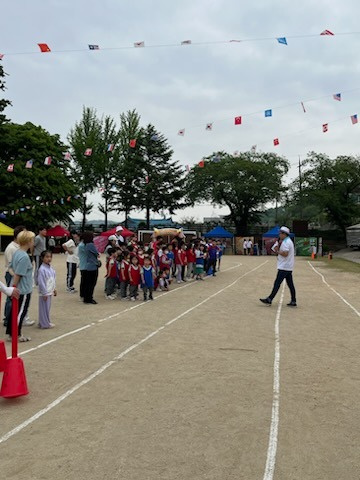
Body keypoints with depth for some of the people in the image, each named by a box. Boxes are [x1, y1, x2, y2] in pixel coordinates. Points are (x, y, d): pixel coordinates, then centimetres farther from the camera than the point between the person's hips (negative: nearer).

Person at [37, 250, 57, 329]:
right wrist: (44, 293, -19)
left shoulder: (50, 267, 7)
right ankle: (44, 324, 11)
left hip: (50, 292, 9)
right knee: (44, 308, 1)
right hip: (45, 293, -8)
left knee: (48, 307, 17)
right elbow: (41, 282, -20)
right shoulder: (42, 269, -19)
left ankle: (47, 322, 28)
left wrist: (54, 289, 19)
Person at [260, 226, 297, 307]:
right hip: (288, 267, 10)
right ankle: (293, 301, 11)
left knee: (277, 283, -8)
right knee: (290, 284, 9)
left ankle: (269, 300, -7)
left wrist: (277, 251, -11)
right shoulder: (289, 241, 19)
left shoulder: (286, 242, -14)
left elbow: (285, 254, -24)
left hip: (284, 267, -10)